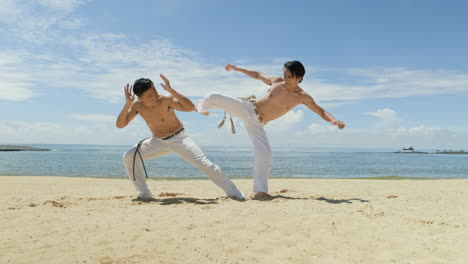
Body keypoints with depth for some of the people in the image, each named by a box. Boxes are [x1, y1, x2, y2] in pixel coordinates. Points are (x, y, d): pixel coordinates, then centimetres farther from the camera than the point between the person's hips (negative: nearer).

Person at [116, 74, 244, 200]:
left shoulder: (166, 100, -23)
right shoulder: (137, 105, -9)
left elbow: (190, 107, -36)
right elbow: (120, 124, -12)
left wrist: (171, 90, -42)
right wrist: (127, 104, -25)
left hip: (179, 138, -4)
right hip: (158, 142, 5)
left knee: (204, 163, -19)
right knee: (129, 157, -9)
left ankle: (233, 192, -8)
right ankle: (144, 193, 3)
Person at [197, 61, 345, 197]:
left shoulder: (303, 97, -10)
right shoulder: (276, 81, -6)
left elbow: (322, 112, -9)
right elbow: (258, 75, 11)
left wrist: (334, 120, -29)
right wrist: (237, 69, 8)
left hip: (256, 123, -1)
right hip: (246, 108, 1)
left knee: (264, 154, -16)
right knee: (214, 98, -11)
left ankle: (260, 190, 1)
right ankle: (203, 108, 29)